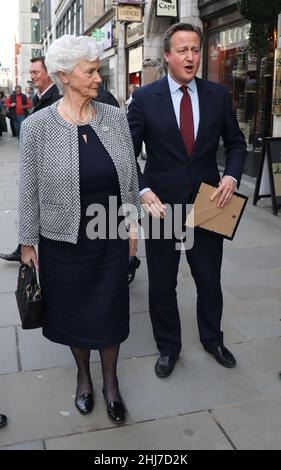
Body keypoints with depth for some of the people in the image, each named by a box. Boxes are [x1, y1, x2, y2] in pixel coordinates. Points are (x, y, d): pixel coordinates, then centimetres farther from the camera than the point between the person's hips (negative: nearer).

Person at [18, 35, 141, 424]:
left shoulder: (115, 118, -3)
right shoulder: (38, 126, -11)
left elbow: (130, 177, 4)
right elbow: (29, 191, -5)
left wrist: (133, 224, 7)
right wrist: (28, 242, -1)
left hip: (112, 238, 2)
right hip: (63, 240, -1)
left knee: (110, 310, 13)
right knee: (73, 311, 16)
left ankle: (111, 382, 36)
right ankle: (83, 376, 43)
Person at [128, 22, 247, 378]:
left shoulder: (218, 95, 1)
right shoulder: (144, 98, -6)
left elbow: (236, 143, 10)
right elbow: (128, 153, -5)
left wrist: (231, 176, -9)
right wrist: (144, 192, -19)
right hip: (162, 206, -1)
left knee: (210, 281, 16)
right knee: (161, 286, 12)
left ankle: (212, 339, 41)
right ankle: (168, 347, 34)